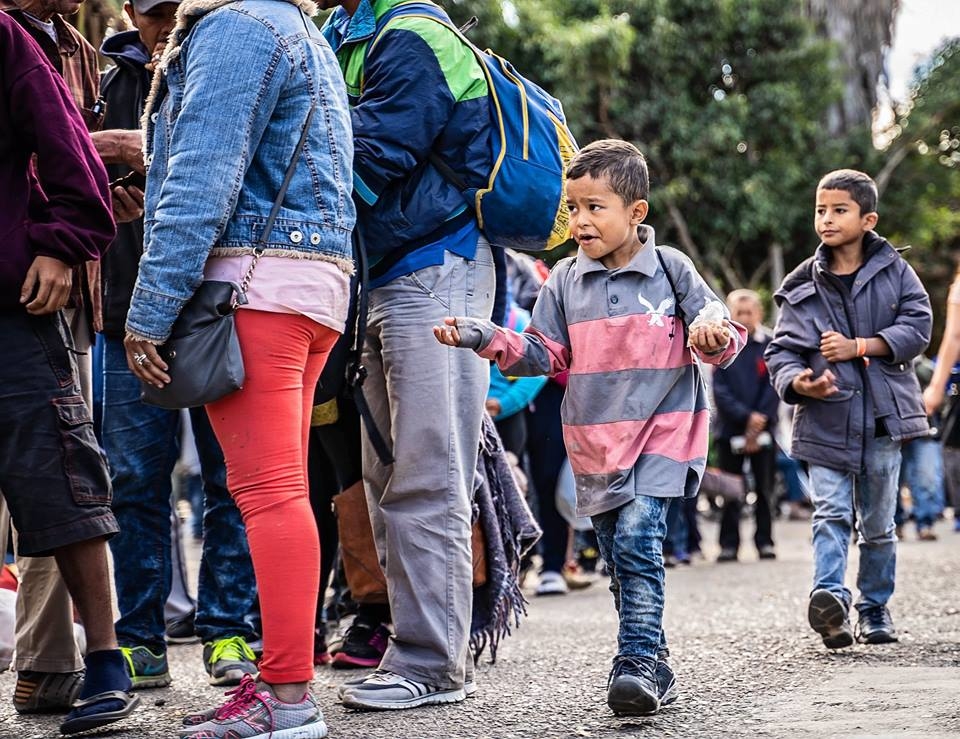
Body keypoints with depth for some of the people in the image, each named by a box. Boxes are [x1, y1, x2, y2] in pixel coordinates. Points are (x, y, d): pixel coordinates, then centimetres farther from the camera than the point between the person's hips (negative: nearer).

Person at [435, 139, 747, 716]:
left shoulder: (672, 270, -2)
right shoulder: (566, 280, 6)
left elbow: (724, 342, 1)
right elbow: (546, 355, 8)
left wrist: (714, 336, -23)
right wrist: (486, 338, -7)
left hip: (662, 434, -4)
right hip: (595, 441, 4)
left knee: (636, 538, -21)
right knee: (620, 558, 8)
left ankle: (638, 662, -20)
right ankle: (654, 667, 19)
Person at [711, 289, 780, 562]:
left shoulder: (770, 345, 2)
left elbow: (774, 388, -1)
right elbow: (720, 390, -2)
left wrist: (760, 421, -10)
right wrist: (745, 416, -14)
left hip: (764, 429, 0)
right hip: (730, 428, 0)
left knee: (764, 488, 4)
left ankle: (765, 541, 13)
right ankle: (729, 545, 7)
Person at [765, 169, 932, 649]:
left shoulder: (893, 270, 3)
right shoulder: (802, 287, 2)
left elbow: (917, 325, -5)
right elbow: (782, 351, -1)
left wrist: (857, 347, -14)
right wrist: (797, 381, -22)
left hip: (882, 416, 1)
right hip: (825, 418, -1)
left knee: (878, 523, 10)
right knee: (831, 513, -14)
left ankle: (875, 608, 22)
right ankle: (829, 596, -25)